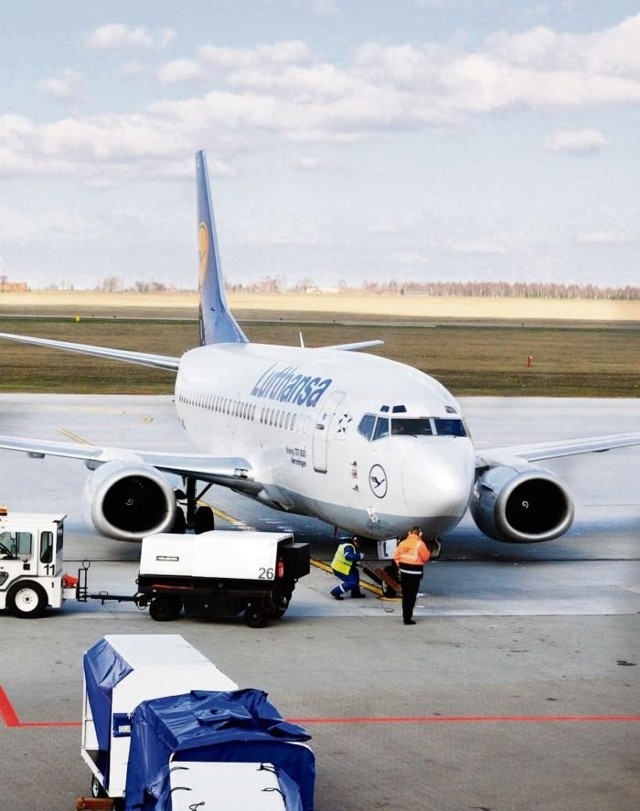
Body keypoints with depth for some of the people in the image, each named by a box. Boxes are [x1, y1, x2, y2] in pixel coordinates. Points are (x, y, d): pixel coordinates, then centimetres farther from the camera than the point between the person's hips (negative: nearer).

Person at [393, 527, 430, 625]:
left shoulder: (403, 543, 5)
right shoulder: (420, 544, -12)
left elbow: (396, 555, 8)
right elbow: (426, 557, -6)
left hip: (404, 570, 6)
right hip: (415, 572, -6)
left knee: (405, 594, 16)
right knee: (412, 596, -2)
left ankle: (406, 616, 24)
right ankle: (407, 618, -4)